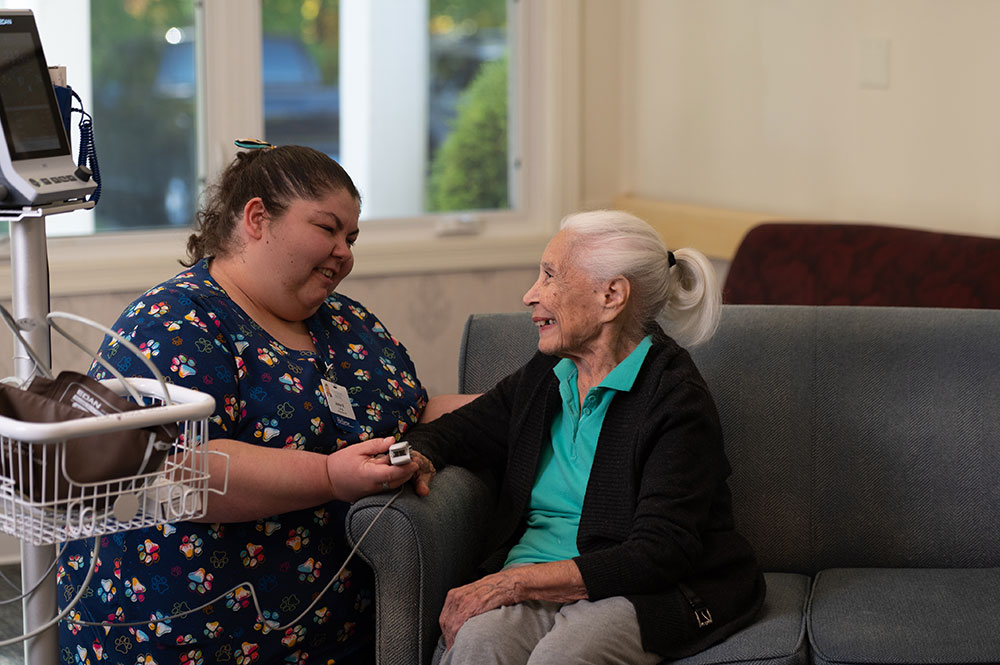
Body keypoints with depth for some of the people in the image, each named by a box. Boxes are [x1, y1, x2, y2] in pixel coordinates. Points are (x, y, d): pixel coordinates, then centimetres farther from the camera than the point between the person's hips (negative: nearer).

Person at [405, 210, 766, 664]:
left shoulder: (677, 399, -9)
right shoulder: (543, 379, 13)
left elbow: (659, 554, -18)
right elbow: (450, 433, 26)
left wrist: (515, 581, -22)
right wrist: (414, 459, -1)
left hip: (645, 594, -5)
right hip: (533, 582, 5)